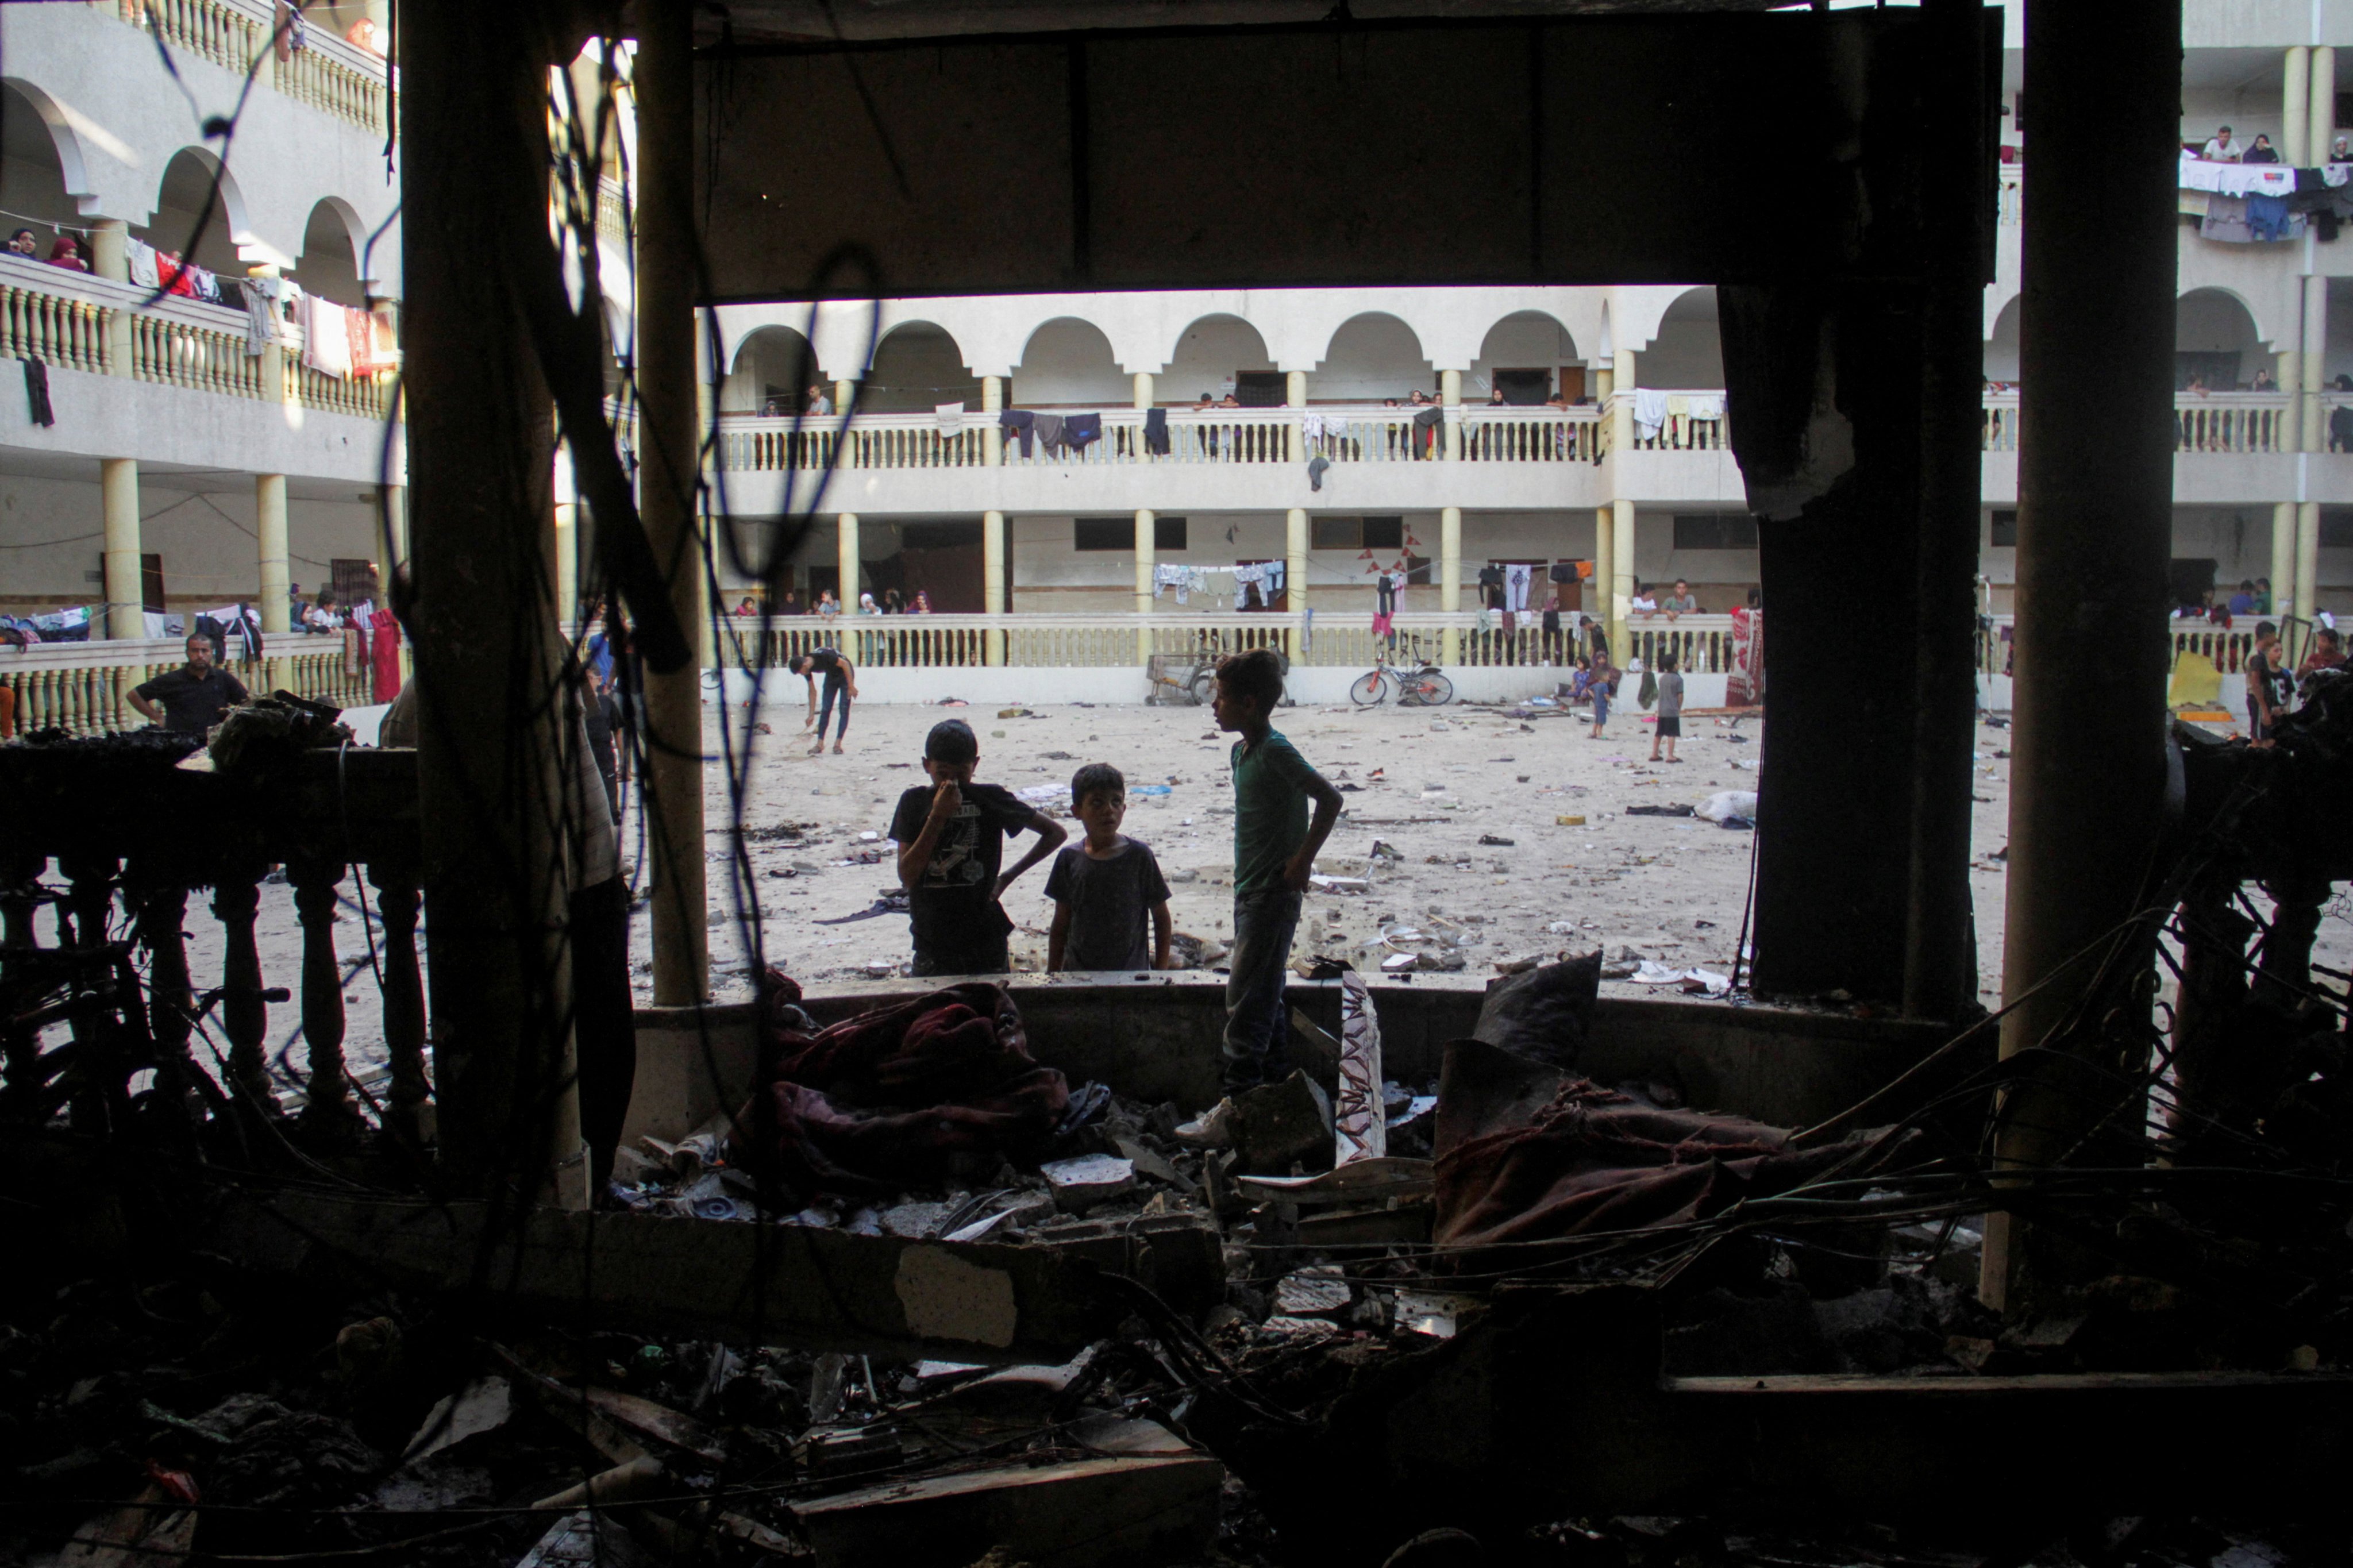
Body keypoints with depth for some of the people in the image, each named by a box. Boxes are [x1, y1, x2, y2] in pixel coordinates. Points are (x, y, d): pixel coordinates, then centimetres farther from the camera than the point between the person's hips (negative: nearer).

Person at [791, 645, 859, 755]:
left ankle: (837, 745, -10)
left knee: (844, 710, -10)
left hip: (845, 674, -6)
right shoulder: (806, 668, -13)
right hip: (831, 676, 6)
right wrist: (811, 715, -3)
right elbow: (812, 691, -3)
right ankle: (820, 744, -3)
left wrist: (851, 687, -25)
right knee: (826, 710, -3)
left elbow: (845, 664, -26)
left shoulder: (824, 656, -36)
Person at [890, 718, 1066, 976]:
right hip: (930, 943, 1)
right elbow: (907, 877, -9)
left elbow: (1056, 833, 5)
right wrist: (938, 815, -16)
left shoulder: (991, 799, -2)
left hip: (985, 941, -1)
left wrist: (1007, 877, 0)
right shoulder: (914, 802, 0)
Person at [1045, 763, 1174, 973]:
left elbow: (1162, 920, 3)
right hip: (1077, 975, 2)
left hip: (1131, 975, -2)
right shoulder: (1069, 858, 3)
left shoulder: (1139, 855, -3)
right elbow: (1061, 925, 11)